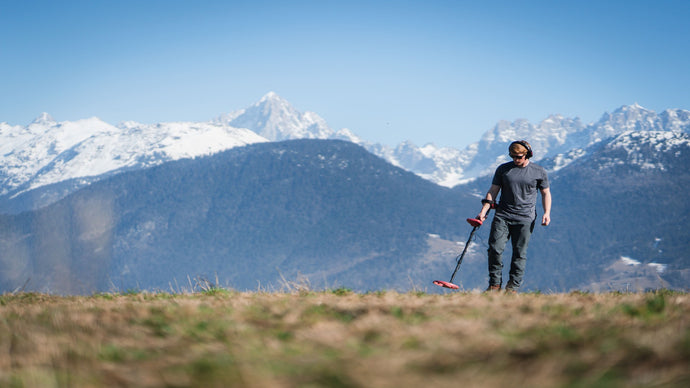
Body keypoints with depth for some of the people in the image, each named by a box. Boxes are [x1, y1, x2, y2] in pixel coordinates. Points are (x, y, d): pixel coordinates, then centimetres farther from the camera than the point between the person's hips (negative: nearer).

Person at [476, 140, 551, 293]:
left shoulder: (539, 172, 6)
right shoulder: (503, 169, 9)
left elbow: (546, 193, 13)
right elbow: (493, 191, 11)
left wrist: (547, 213, -1)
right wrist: (484, 211, 1)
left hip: (525, 219, -2)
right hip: (502, 216, 2)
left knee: (519, 253, -3)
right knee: (495, 249, -9)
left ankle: (513, 287, 3)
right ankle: (495, 283, 1)